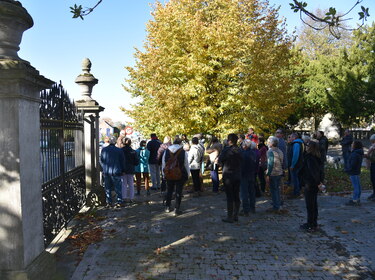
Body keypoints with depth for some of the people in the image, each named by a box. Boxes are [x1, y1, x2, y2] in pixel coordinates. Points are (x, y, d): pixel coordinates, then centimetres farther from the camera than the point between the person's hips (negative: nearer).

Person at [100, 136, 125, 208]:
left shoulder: (104, 150, 1)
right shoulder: (119, 150, -6)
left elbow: (101, 161, 8)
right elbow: (122, 161, 1)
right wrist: (122, 170, 12)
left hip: (106, 172, 3)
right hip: (116, 172, -2)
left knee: (107, 188, 11)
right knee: (118, 188, 5)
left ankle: (109, 202, 15)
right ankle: (119, 202, 5)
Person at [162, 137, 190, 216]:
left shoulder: (166, 151, 0)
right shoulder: (183, 152, -10)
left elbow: (163, 164, 5)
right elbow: (186, 165, -5)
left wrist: (164, 174, 14)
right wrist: (187, 175, 4)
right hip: (180, 175, -3)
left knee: (169, 191, 20)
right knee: (178, 192, 5)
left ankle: (168, 207, 30)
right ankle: (177, 210, 6)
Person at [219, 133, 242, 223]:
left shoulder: (227, 149, -15)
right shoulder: (239, 150, 3)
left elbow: (220, 160, -7)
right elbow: (240, 161, 9)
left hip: (228, 176, -6)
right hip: (238, 176, 6)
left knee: (229, 197, -1)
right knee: (236, 196, 12)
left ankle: (230, 217, 4)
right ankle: (235, 215, 20)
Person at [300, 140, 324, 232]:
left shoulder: (309, 158, -22)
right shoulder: (317, 157, 6)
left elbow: (314, 171, -29)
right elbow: (320, 169, 11)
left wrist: (318, 182, -21)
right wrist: (320, 180, 10)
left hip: (310, 184, -9)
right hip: (315, 184, 9)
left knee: (310, 205, 1)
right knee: (314, 204, 19)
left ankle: (311, 226, 11)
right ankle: (314, 223, 31)